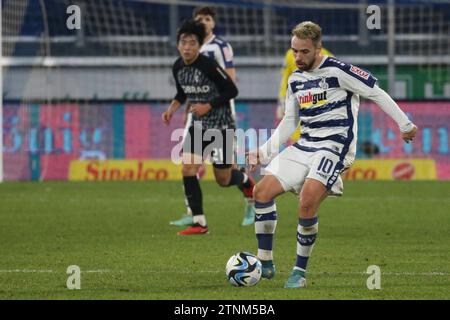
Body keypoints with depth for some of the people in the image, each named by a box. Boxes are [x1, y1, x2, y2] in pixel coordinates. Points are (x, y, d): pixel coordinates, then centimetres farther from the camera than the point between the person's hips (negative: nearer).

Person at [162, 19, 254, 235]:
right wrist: (172, 108, 0)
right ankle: (199, 223, -6)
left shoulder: (209, 66, -21)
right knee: (187, 169, -12)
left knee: (223, 180, 4)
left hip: (221, 126, -5)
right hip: (198, 126, 5)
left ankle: (245, 181, 42)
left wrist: (208, 106, -23)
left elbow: (231, 91, -16)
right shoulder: (178, 67, -1)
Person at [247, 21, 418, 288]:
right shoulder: (295, 79, 12)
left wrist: (405, 125, -2)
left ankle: (300, 272, -11)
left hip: (334, 147, -7)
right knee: (262, 192, -6)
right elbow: (289, 123, 20)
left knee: (307, 203, -26)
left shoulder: (337, 71, -10)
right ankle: (265, 263, 3)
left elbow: (376, 93, -5)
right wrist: (264, 152, 11)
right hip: (304, 146, 7)